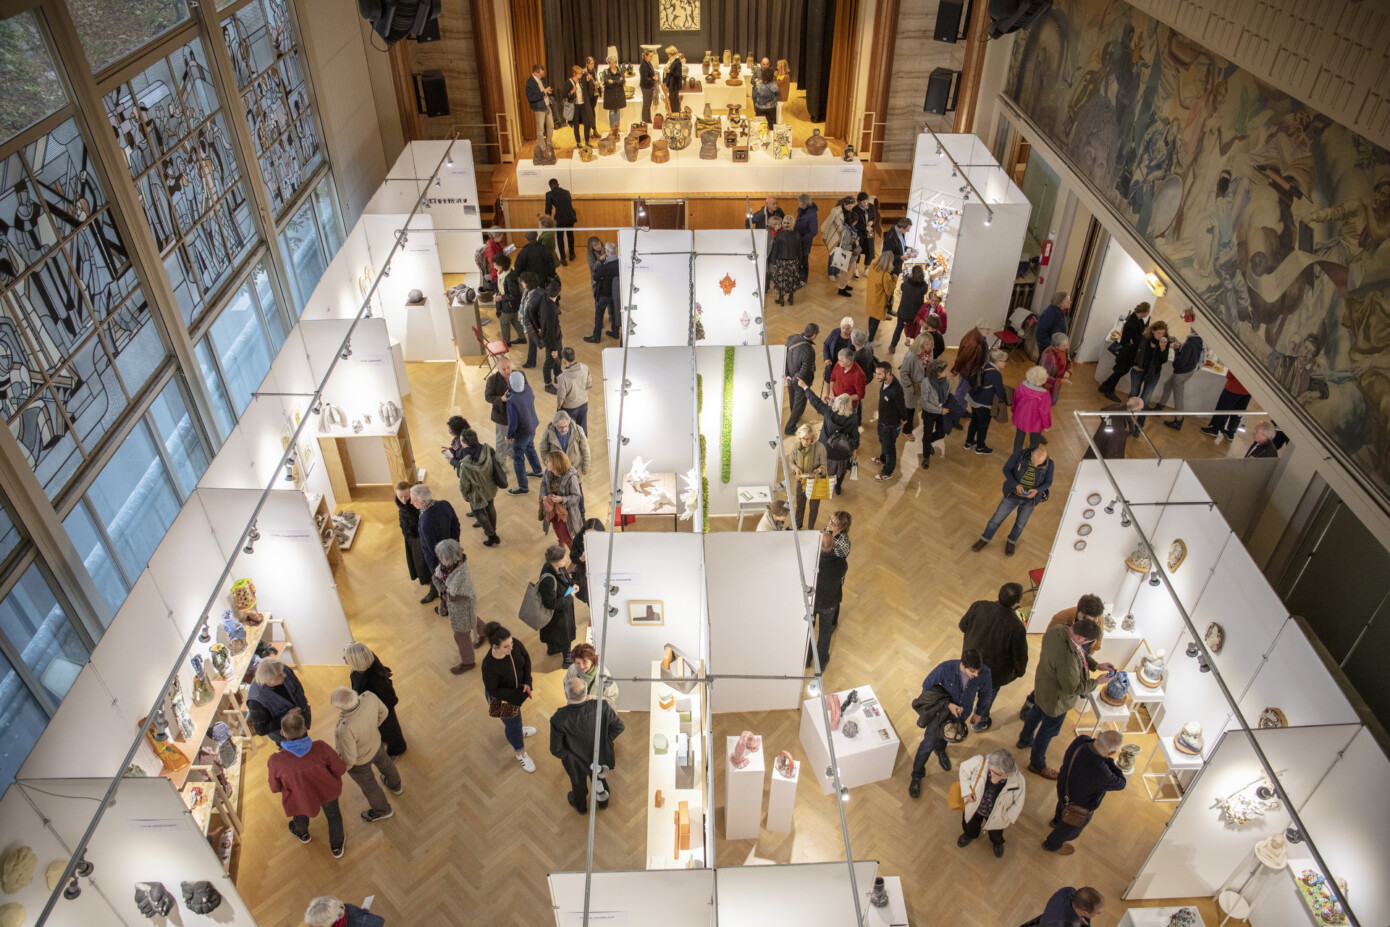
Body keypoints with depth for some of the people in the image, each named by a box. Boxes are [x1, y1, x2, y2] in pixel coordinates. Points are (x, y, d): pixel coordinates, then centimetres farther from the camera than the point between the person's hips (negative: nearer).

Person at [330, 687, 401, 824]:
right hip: (373, 743, 4)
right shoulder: (369, 697, -34)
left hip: (358, 759, -4)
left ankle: (383, 810, 57)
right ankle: (395, 785, 68)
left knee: (368, 784, 27)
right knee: (383, 762, 37)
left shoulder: (345, 730, -48)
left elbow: (348, 759, -30)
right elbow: (382, 712, -10)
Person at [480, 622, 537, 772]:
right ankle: (520, 754, 47)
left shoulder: (514, 644, -28)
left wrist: (527, 682, -17)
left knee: (514, 713, 35)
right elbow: (493, 690, -26)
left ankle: (516, 729, 69)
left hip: (517, 688, 5)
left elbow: (526, 657, -8)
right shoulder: (489, 665, -40)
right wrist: (518, 696, -24)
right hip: (502, 698, -5)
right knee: (514, 724, 19)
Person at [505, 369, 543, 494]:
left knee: (518, 460, 11)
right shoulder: (528, 388, -15)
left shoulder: (512, 401, -34)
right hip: (532, 427, 7)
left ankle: (523, 487, 24)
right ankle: (537, 471, 53)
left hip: (521, 433, -7)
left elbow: (512, 423, -27)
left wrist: (509, 436, -7)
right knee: (530, 448, 32)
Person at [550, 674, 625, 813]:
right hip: (600, 758, 2)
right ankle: (603, 800, 63)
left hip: (577, 762, -1)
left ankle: (580, 806, 62)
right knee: (599, 778, 35)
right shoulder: (601, 707, -34)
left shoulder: (558, 720, -38)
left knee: (579, 783, 32)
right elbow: (618, 726, -17)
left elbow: (556, 750, -24)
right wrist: (603, 740, -2)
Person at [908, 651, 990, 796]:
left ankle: (939, 749, 66)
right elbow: (927, 686, -22)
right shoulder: (945, 668, -39)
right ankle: (917, 776, 32)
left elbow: (985, 693, -9)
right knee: (928, 744, 7)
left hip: (962, 712, 3)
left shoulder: (984, 673, -31)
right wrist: (948, 704, -29)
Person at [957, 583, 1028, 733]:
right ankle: (979, 723, 54)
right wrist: (1020, 671, 3)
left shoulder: (979, 606, -25)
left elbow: (962, 626, -7)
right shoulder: (1017, 627, -34)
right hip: (994, 670, -3)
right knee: (987, 696, 27)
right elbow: (1020, 655, -19)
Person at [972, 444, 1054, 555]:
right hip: (1013, 494, 0)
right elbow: (1006, 469, -14)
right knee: (997, 518, 12)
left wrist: (1036, 490, -26)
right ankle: (985, 539, 37)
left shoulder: (1048, 464, -21)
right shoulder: (1020, 454, -25)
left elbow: (1047, 483, -6)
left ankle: (1011, 542, 49)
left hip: (1030, 498, 0)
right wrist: (1016, 485, -27)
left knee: (1021, 523, 20)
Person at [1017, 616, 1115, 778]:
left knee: (1037, 712, 34)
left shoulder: (1058, 629, -21)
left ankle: (1024, 740, 63)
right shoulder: (1067, 660, -46)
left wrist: (1096, 665, -7)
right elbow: (1073, 689, -30)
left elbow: (1080, 652, 1)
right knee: (1049, 730, 19)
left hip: (1043, 684, 8)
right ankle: (1037, 764, 44)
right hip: (1056, 699, -8)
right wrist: (1097, 682, -18)